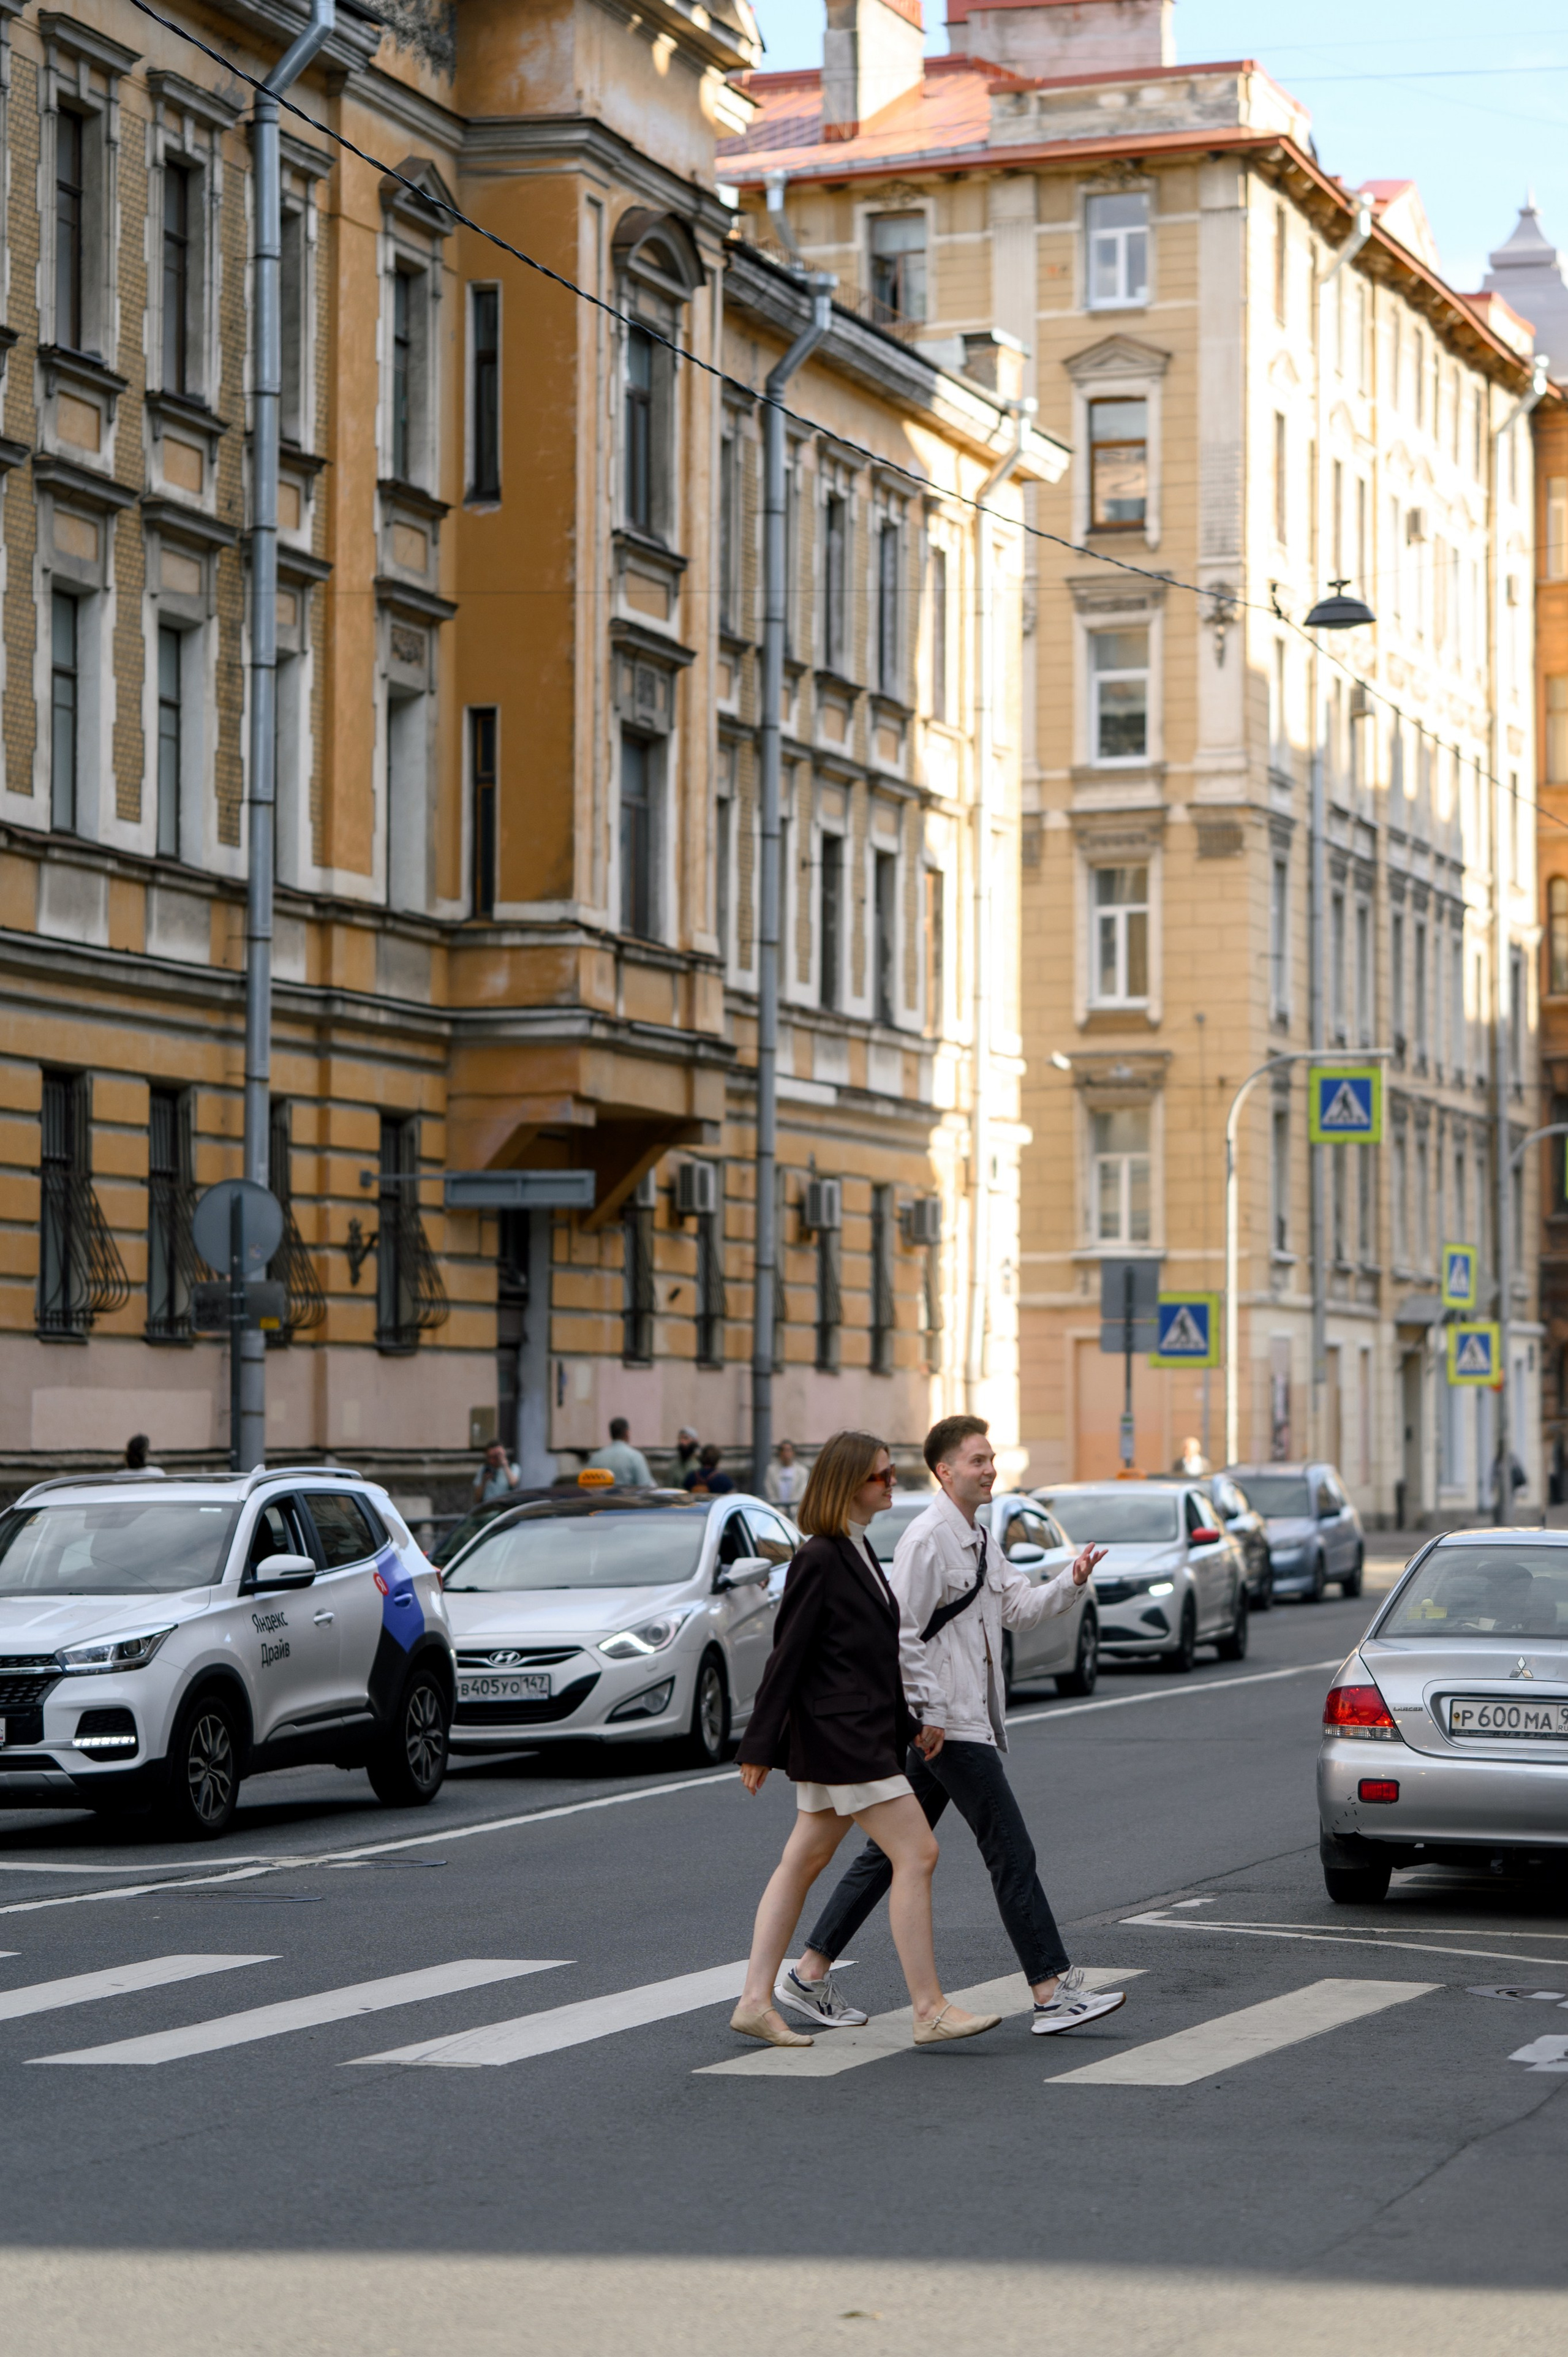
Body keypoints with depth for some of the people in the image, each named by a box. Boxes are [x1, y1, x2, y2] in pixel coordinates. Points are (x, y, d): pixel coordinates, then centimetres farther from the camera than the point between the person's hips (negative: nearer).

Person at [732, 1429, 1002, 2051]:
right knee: (916, 1853, -10)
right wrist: (760, 1746, -12)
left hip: (865, 1731, 10)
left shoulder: (858, 1552, 15)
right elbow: (788, 1653, -14)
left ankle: (756, 2001, 15)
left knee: (804, 1861, 11)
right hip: (839, 1734, -10)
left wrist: (910, 1722, 16)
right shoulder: (819, 1558, -14)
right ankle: (929, 2010, -8)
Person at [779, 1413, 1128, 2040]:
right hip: (949, 1728, -10)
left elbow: (1018, 1607, 16)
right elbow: (900, 1636, -17)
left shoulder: (976, 1541, 18)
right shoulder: (927, 1540, -14)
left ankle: (809, 1976, 15)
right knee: (1011, 1853, -8)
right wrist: (929, 1717, -18)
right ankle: (1052, 1994, -6)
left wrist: (1070, 1582, -1)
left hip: (967, 1722, 10)